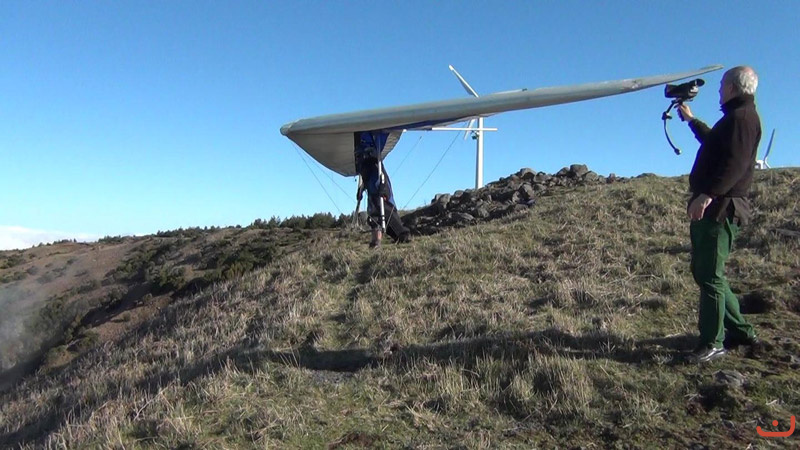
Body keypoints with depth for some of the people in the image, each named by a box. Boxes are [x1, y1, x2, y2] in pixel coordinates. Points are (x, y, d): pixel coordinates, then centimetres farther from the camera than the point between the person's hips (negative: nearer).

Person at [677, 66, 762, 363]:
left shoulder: (743, 117, -8)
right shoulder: (734, 118, 25)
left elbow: (735, 163, -23)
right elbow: (713, 141, 46)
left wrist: (709, 194, -32)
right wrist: (691, 120, 55)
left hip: (720, 208, -11)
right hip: (710, 208, 11)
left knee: (710, 275, -10)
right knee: (704, 271, 14)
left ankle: (713, 343, -5)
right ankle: (739, 330, 22)